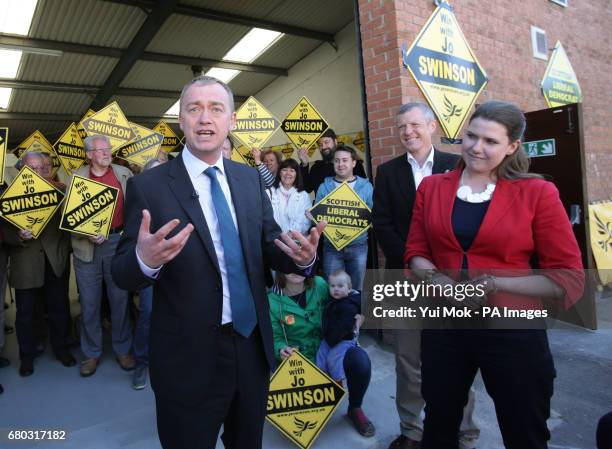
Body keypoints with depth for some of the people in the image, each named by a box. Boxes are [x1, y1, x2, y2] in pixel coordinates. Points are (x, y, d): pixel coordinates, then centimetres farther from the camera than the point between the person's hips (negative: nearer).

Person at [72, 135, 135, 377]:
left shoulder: (124, 174, 5)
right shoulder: (77, 177, 5)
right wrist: (87, 233, -13)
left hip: (117, 242, 0)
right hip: (87, 246, 1)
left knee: (120, 299, 9)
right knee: (89, 302, 9)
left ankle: (123, 349, 24)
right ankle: (91, 353, 26)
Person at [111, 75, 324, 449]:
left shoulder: (250, 178, 1)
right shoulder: (149, 186, -11)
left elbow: (268, 246, 4)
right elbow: (122, 274, -10)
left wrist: (303, 257, -18)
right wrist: (144, 259, -33)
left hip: (253, 348, 5)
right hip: (189, 359, -4)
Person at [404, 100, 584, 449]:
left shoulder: (538, 193, -8)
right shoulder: (431, 187, 0)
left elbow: (570, 277, -9)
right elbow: (416, 252, 5)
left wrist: (494, 283, -19)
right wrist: (438, 280, -14)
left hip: (513, 331, -2)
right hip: (444, 327, 3)